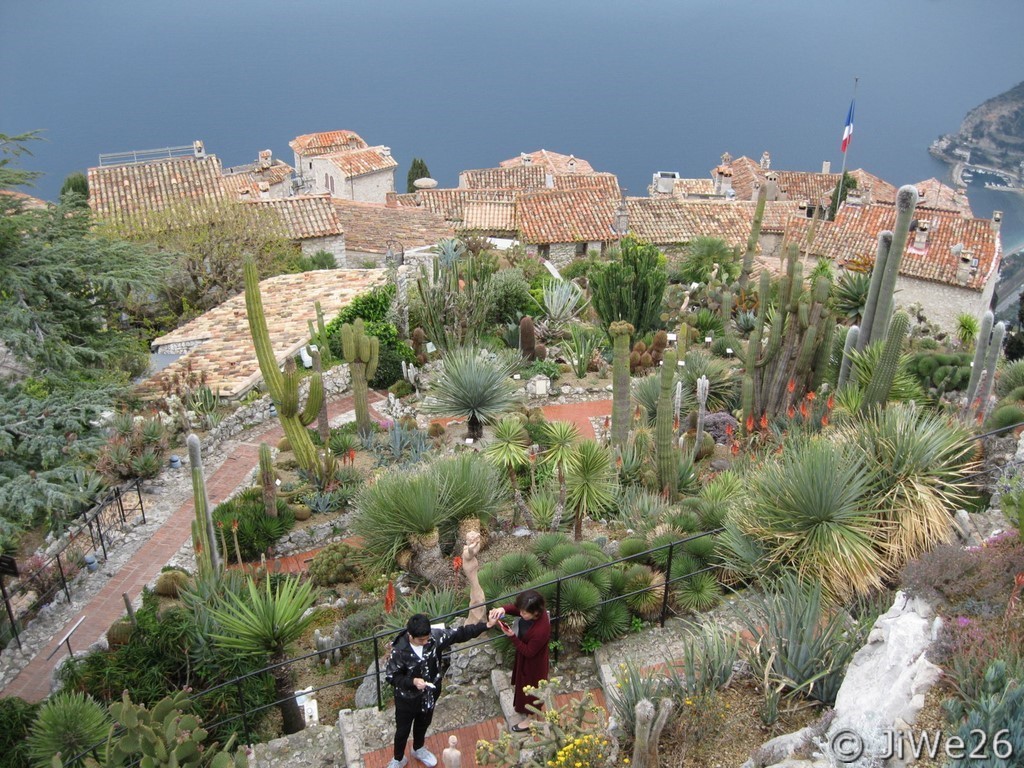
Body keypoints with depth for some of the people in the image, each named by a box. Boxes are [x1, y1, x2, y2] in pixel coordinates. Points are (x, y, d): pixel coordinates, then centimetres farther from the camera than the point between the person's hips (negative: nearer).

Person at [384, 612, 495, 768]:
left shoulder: (435, 636, -24)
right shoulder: (399, 651, -33)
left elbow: (460, 633, -14)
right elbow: (391, 676, -20)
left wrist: (486, 625, -16)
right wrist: (412, 681, -34)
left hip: (430, 693, 4)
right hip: (407, 697, -4)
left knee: (423, 723, 29)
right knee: (403, 730, 19)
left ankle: (418, 749, 58)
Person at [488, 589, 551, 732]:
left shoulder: (541, 630, -43)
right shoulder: (533, 612, -23)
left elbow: (529, 652, -29)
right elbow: (514, 608, -6)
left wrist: (512, 636, -36)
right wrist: (503, 609, -28)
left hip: (533, 662, -8)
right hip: (524, 656, 8)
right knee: (523, 684, 32)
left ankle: (529, 718, 45)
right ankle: (522, 706, 60)